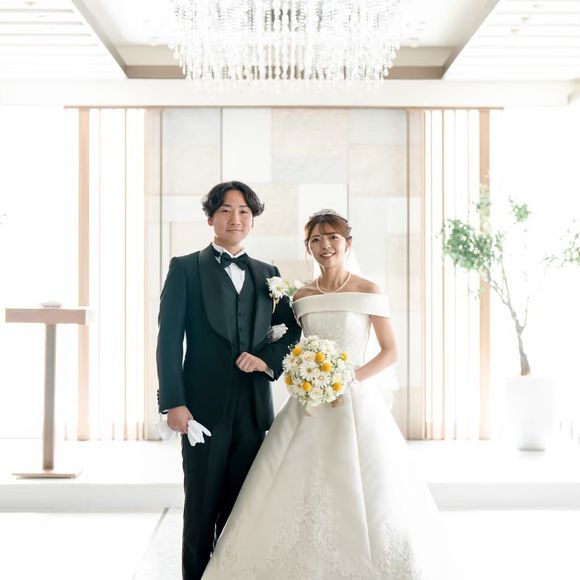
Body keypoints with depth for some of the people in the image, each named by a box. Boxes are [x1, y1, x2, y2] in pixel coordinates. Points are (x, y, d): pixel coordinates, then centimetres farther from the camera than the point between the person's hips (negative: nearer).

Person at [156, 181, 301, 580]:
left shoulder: (268, 274, 14)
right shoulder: (185, 268, 2)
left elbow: (293, 330, 15)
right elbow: (169, 339, -4)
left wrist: (267, 358, -6)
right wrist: (174, 402, -12)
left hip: (253, 408, 3)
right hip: (205, 406, -3)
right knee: (201, 507, 3)